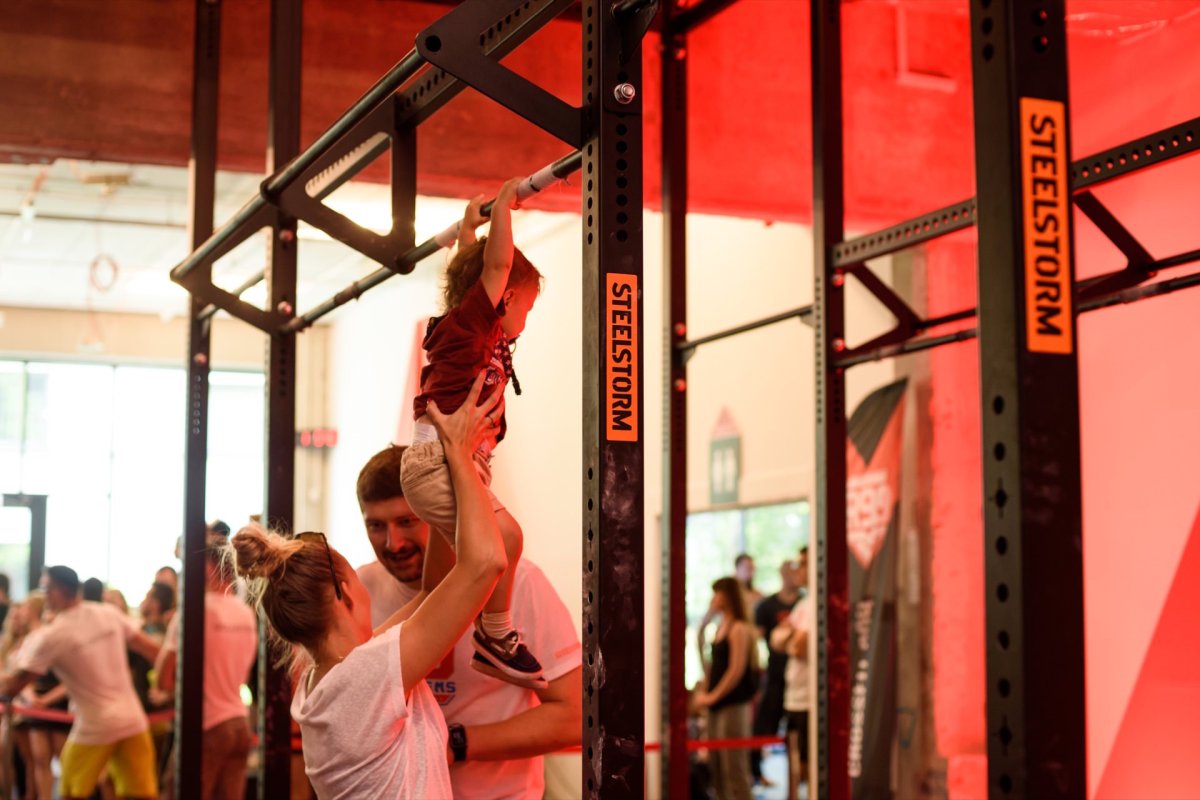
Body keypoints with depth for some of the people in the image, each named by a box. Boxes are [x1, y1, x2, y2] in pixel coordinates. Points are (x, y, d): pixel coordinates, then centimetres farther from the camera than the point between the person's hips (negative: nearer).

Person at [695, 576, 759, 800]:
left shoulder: (739, 628, -11)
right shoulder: (720, 627, 13)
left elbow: (736, 670, -16)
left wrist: (713, 696, -12)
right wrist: (705, 693, 6)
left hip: (734, 704, -9)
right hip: (717, 705, 9)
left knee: (734, 766, -6)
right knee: (717, 766, 11)